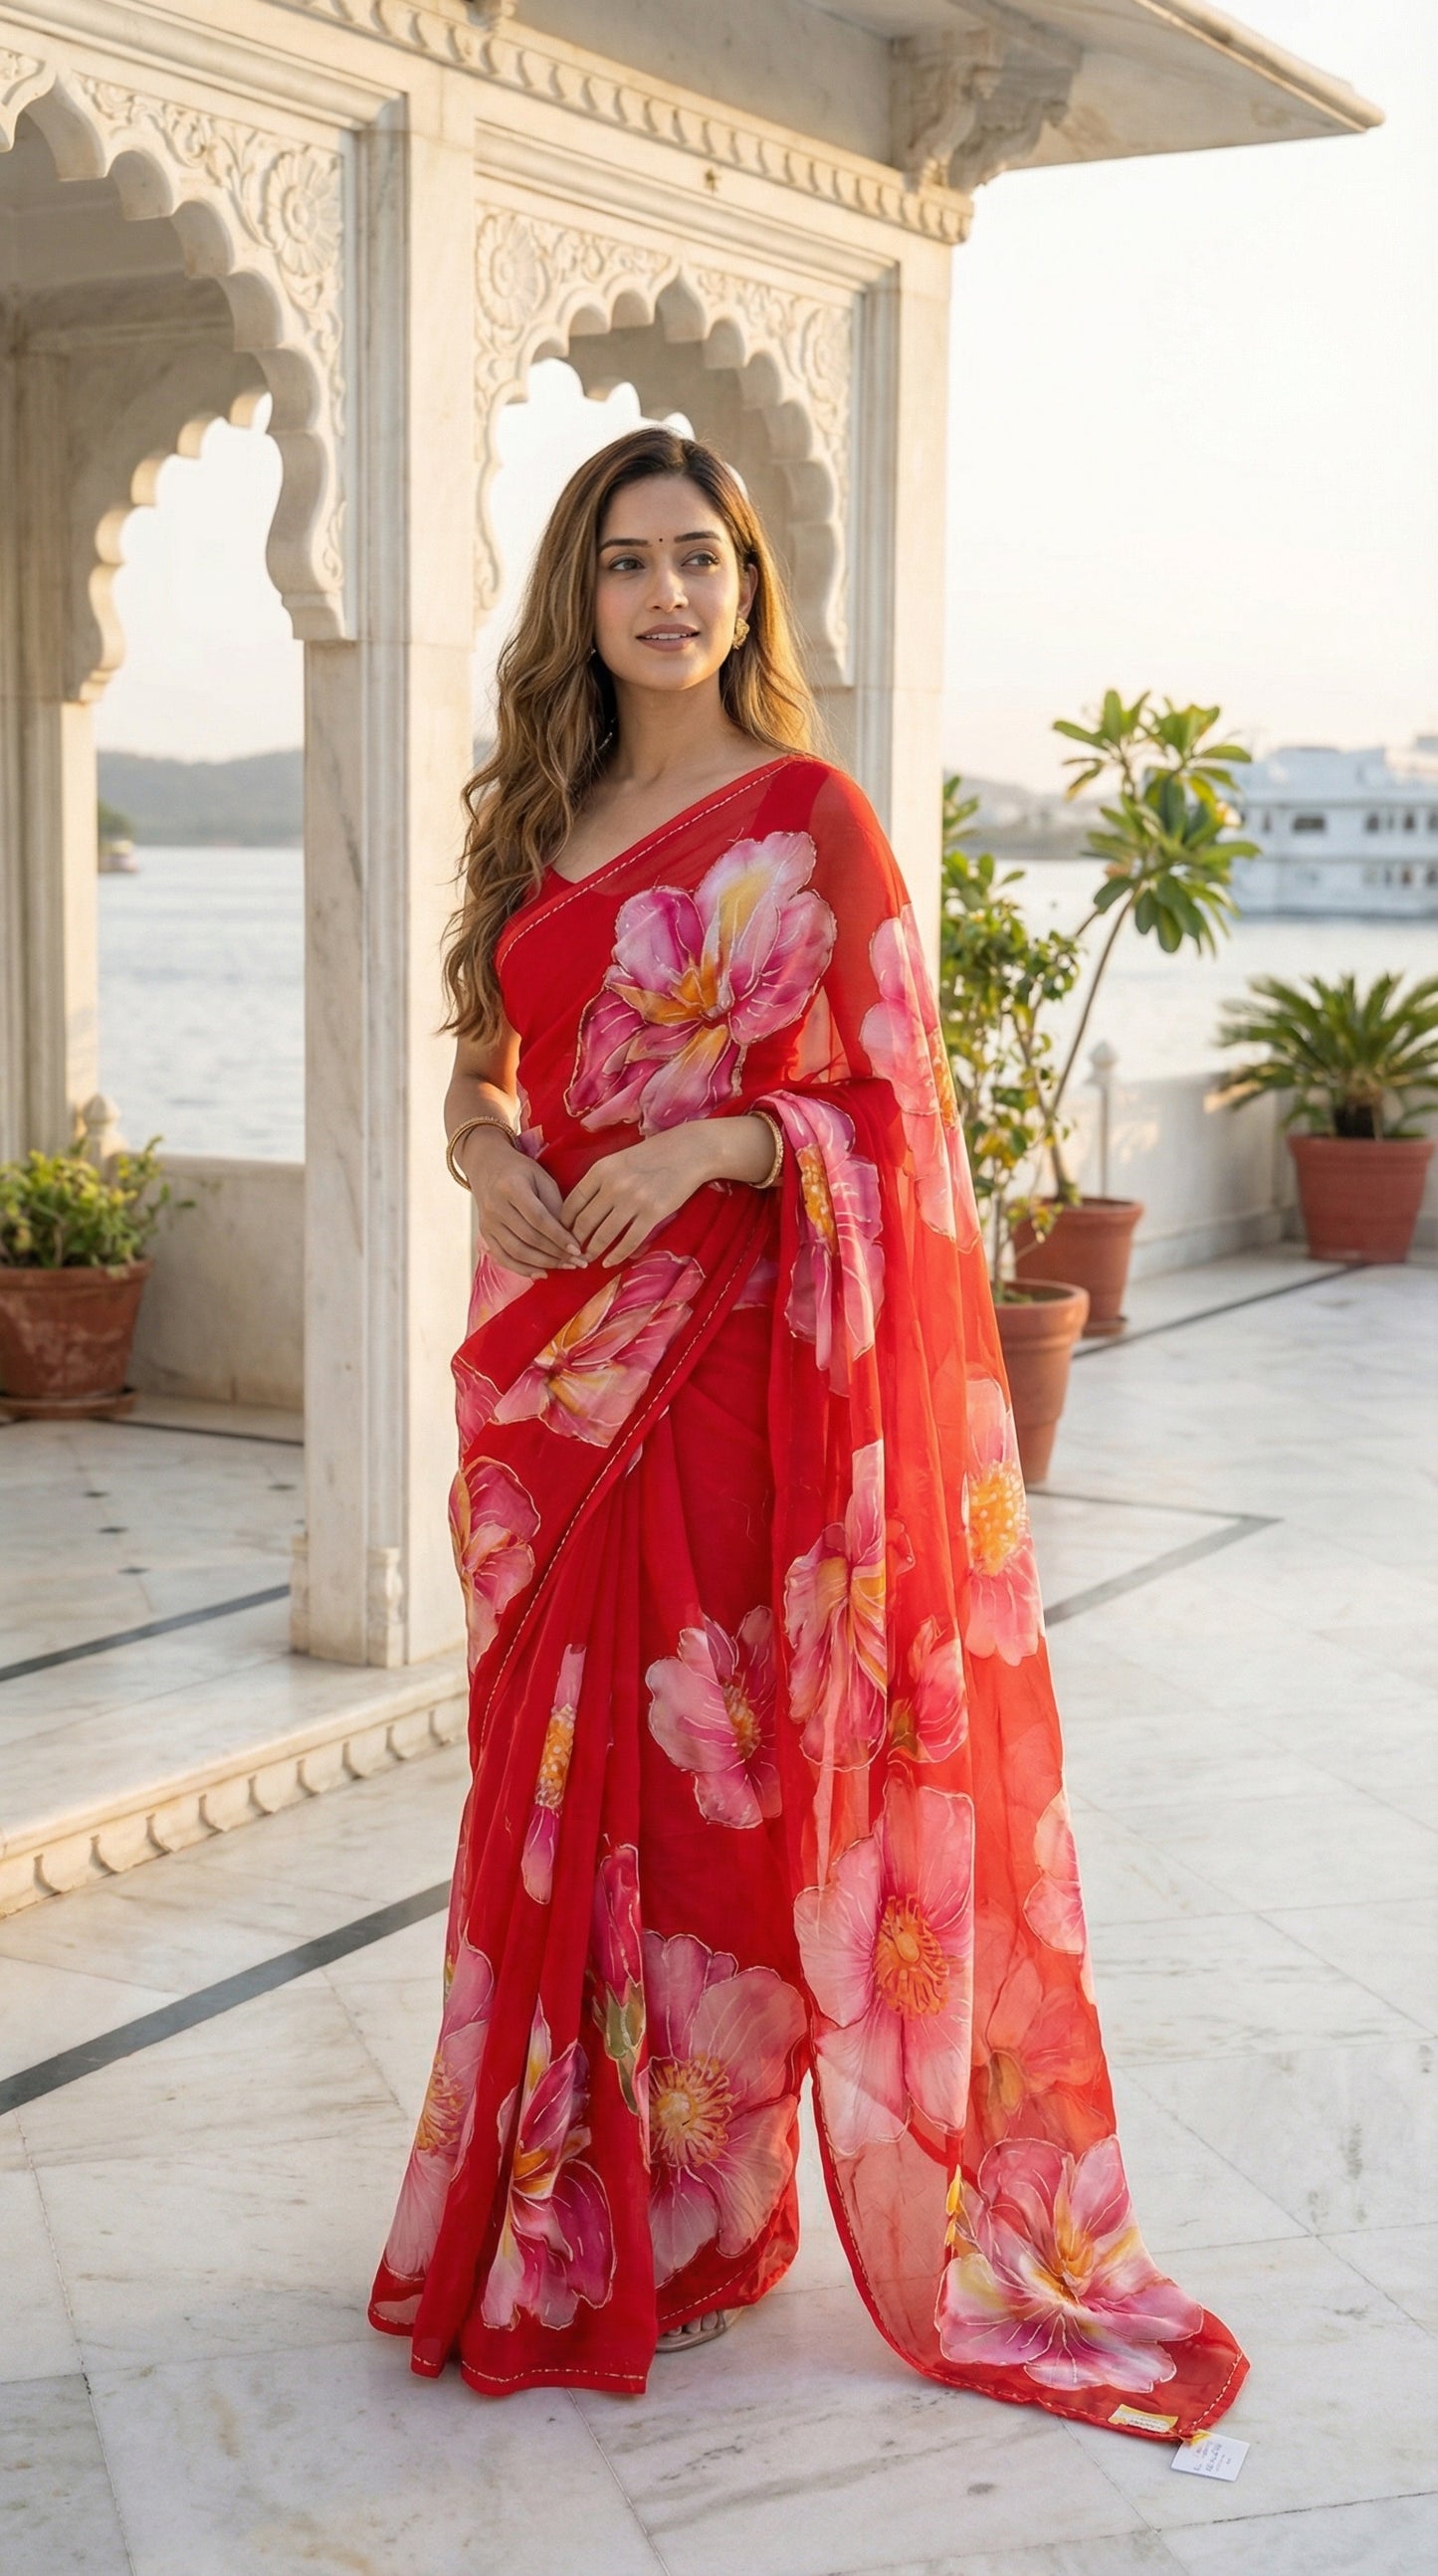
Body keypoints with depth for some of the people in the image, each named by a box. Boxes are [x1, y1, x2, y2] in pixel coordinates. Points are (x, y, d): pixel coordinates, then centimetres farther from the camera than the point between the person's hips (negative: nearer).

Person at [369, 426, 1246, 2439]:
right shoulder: (540, 822, 12)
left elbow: (897, 1106, -6)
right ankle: (561, 2196, 26)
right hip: (559, 1360, 6)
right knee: (562, 1762, 11)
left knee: (715, 1767, 1)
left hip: (735, 1349, -5)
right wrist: (482, 1143, -2)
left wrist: (710, 1146, -21)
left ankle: (688, 2217, 17)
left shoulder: (808, 818, -5)